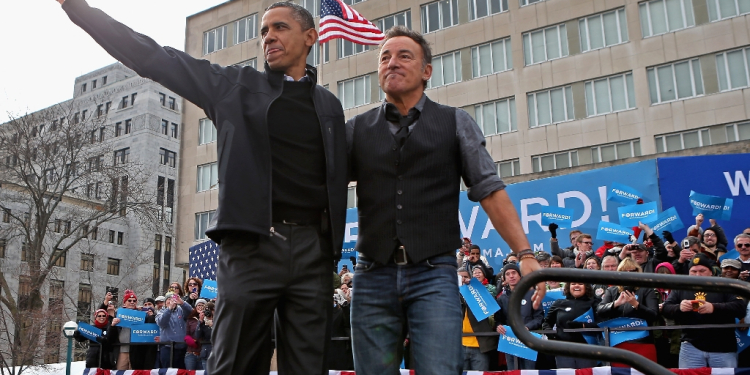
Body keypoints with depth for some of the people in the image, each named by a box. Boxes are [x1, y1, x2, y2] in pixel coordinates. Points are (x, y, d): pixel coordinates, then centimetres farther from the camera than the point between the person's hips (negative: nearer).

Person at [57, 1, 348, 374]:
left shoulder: (330, 105, 16)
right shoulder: (235, 85, 10)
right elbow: (154, 58, 9)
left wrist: (333, 249, 7)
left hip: (313, 252, 2)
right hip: (251, 246, -2)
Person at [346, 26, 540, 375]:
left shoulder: (456, 123, 9)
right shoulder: (356, 129, 12)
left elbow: (490, 192, 3)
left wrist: (525, 254, -8)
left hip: (434, 274, -1)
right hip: (373, 277, 2)